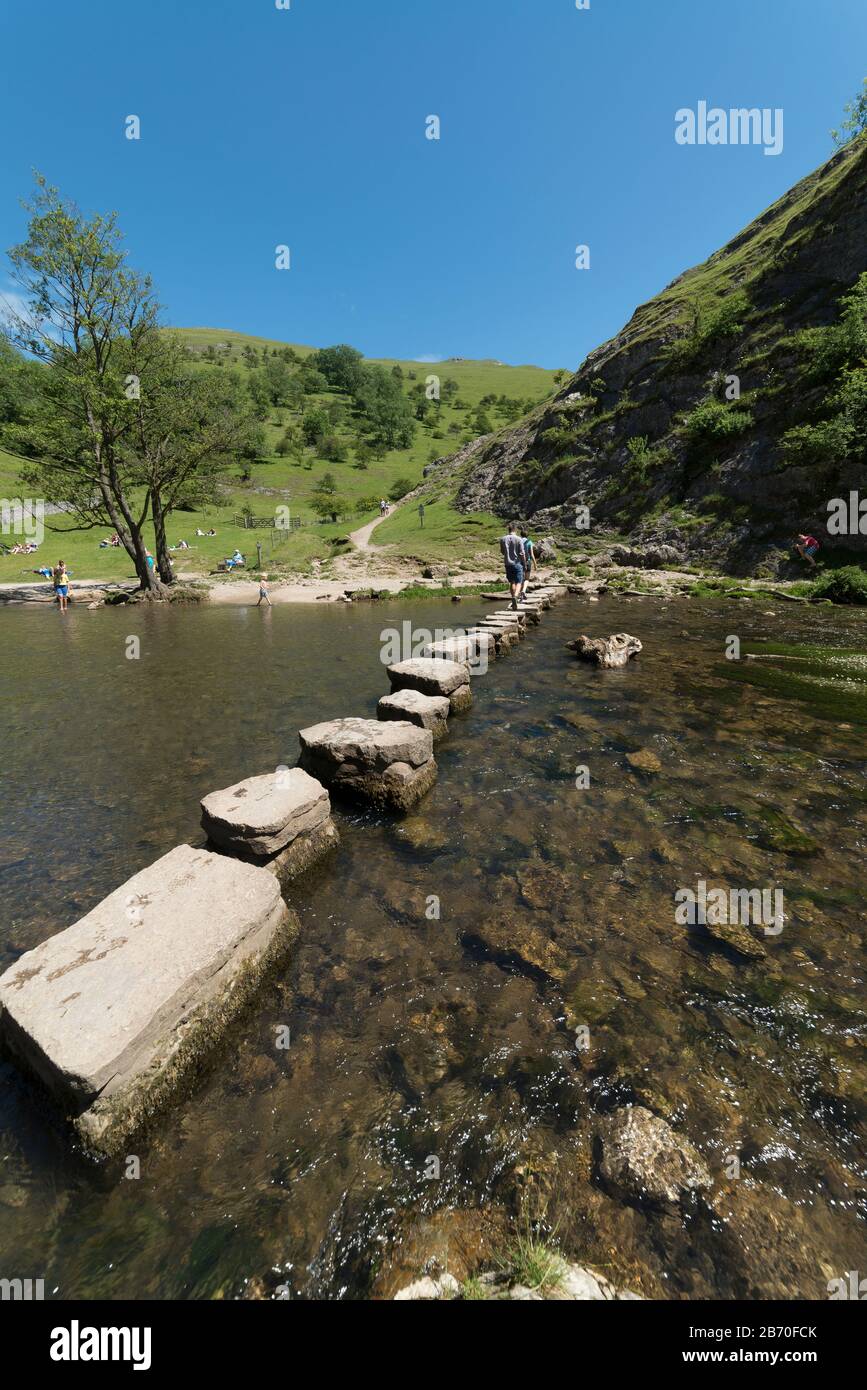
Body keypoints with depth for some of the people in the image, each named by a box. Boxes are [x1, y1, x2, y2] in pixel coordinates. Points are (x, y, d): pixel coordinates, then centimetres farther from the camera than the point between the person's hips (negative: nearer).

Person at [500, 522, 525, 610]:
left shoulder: (503, 539, -1)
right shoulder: (518, 539, -10)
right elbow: (522, 553, -9)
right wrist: (524, 564, 2)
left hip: (508, 563, 3)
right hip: (517, 563, -3)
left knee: (511, 582, 14)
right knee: (519, 582, 0)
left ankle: (514, 601, 19)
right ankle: (515, 596, -26)